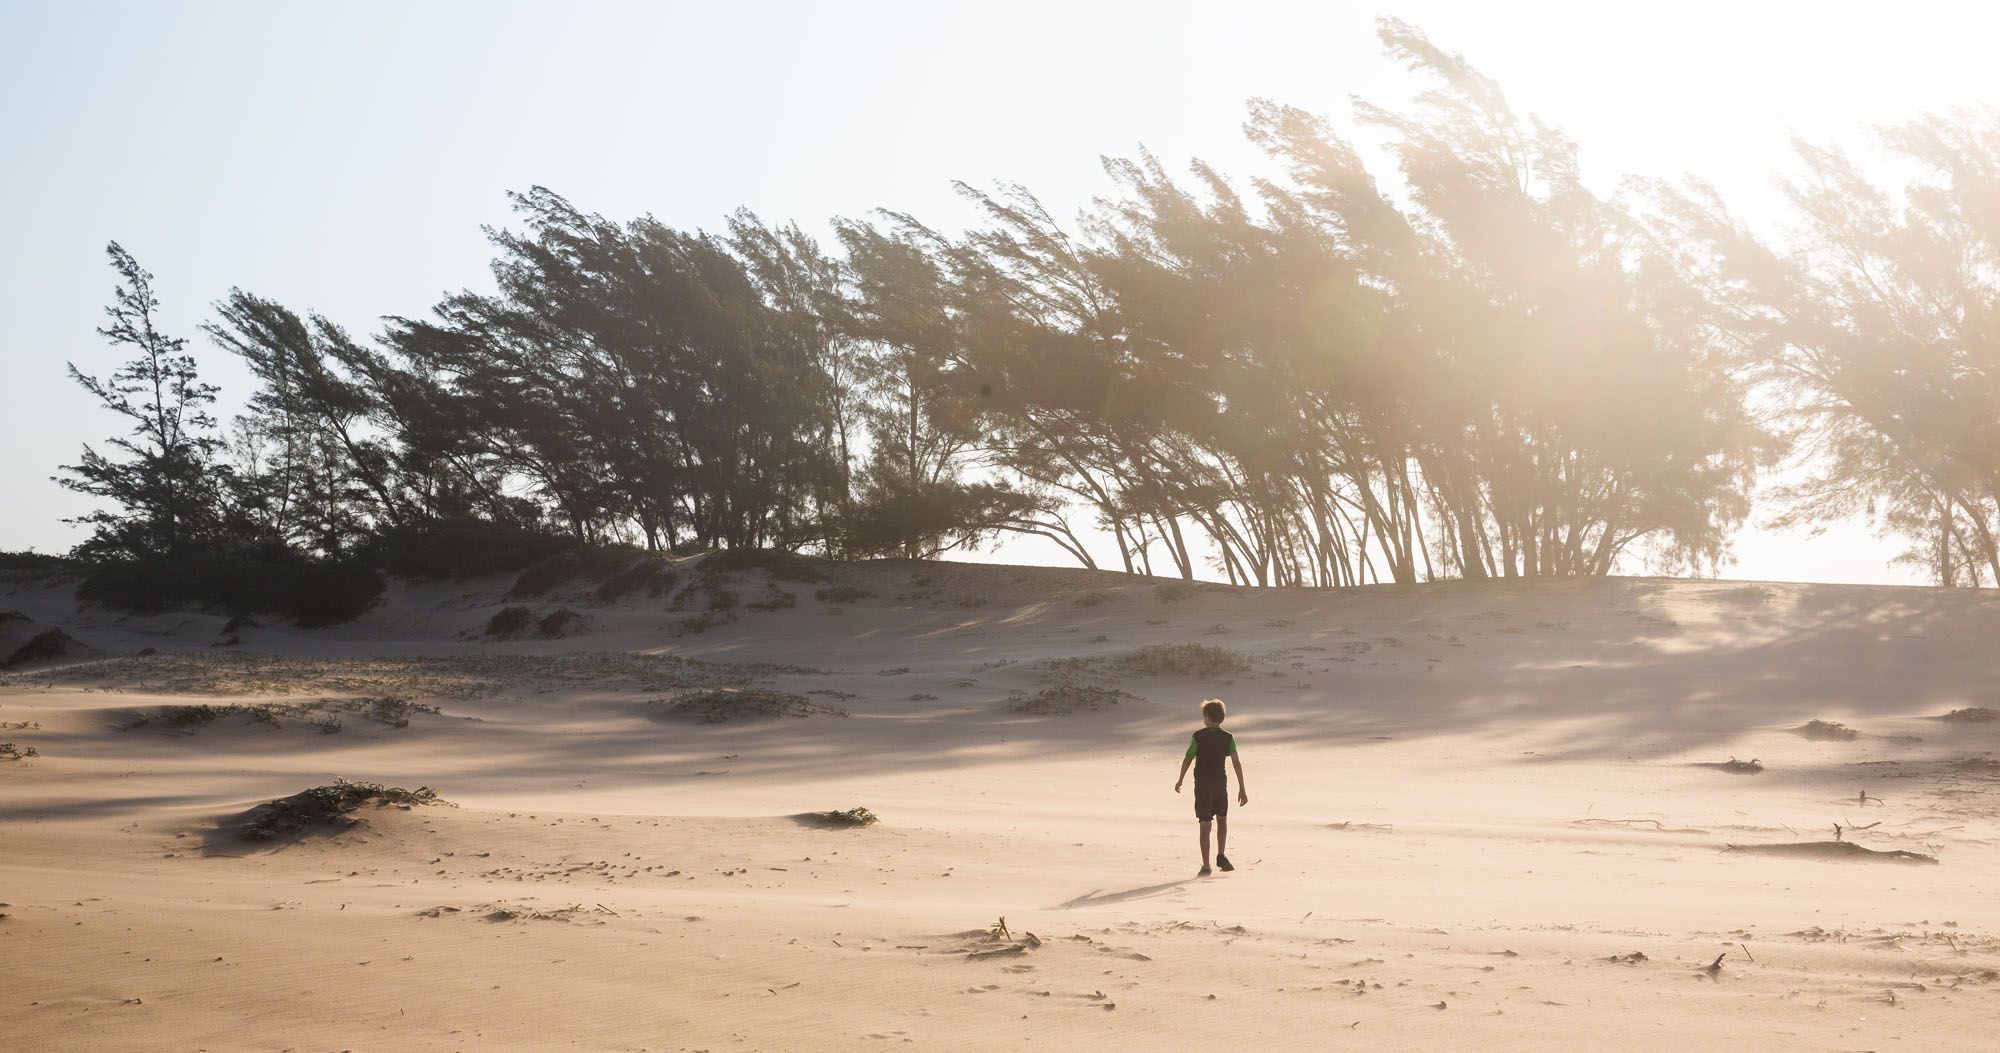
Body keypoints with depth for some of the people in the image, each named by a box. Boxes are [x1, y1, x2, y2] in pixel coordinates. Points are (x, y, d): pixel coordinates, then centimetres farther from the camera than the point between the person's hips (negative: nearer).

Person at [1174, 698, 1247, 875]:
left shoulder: (1198, 736, -6)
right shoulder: (1228, 738, -3)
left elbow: (1187, 759, -3)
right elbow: (1236, 763, -8)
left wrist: (1180, 781, 12)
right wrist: (1242, 788, -7)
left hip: (1202, 784, -1)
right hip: (1220, 783, 1)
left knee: (1205, 825, 1)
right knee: (1222, 819, 23)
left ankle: (1206, 866, -3)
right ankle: (1221, 856, 13)